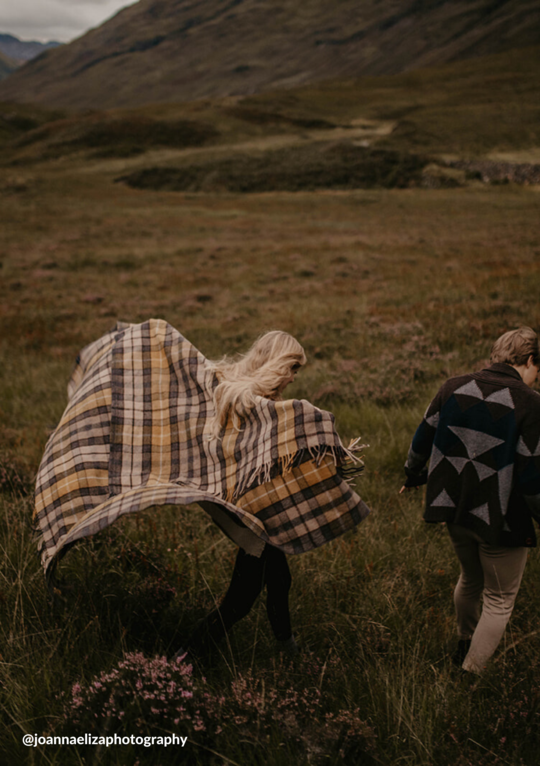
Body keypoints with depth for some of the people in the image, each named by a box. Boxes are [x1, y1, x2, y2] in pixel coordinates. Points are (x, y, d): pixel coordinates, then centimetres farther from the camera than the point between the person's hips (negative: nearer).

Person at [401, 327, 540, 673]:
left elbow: (423, 440, 8)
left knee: (471, 579, 30)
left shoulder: (454, 388, -2)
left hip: (456, 510, 6)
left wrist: (414, 476, 26)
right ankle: (470, 676, 18)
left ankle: (465, 644, 51)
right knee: (499, 600, 14)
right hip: (501, 519, -6)